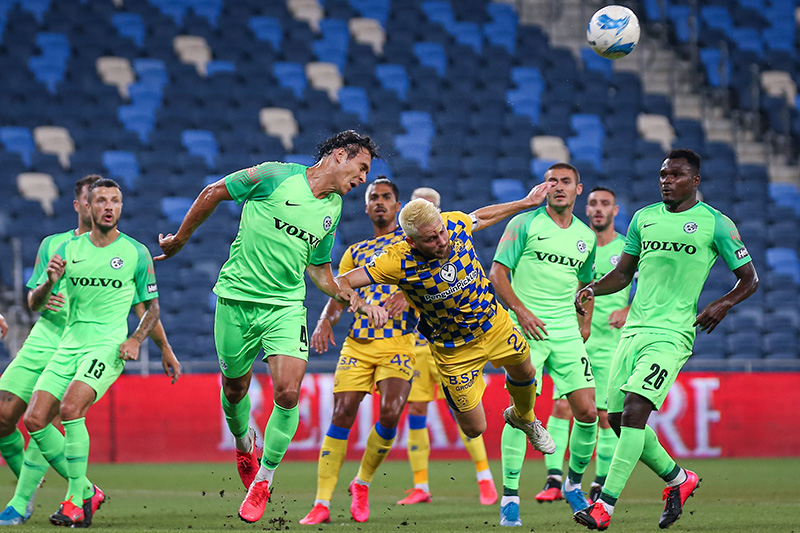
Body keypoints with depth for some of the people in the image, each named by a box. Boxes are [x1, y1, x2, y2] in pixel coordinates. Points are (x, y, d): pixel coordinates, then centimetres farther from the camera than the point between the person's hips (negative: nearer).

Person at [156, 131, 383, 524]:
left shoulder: (332, 210, 9)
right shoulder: (276, 177, -9)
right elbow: (214, 192, 2)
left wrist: (351, 299, 3)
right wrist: (180, 239, 9)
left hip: (286, 307, 3)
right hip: (237, 299, -3)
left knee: (287, 392, -14)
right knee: (235, 389, 10)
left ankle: (264, 478, 3)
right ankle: (244, 442, 44)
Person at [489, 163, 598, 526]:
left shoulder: (586, 236, 14)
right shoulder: (524, 224, 0)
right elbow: (497, 273, -3)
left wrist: (584, 324, 17)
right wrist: (521, 310, -15)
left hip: (567, 333, 4)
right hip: (527, 330, -4)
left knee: (587, 411, -3)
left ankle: (574, 483, 19)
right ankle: (510, 498, -6)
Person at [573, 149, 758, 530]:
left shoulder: (715, 224, 0)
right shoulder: (643, 217, 14)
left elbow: (749, 279, 5)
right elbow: (623, 273, 21)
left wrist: (723, 304, -14)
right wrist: (591, 289, 2)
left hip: (672, 334, -6)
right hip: (635, 328, 6)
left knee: (634, 412, -20)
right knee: (618, 419, 4)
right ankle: (678, 479, 26)